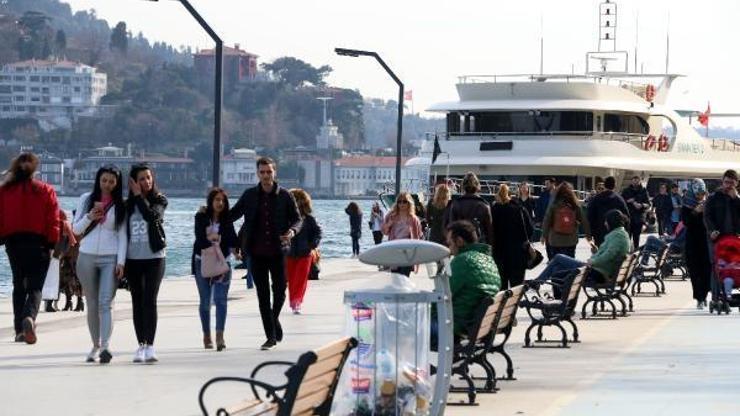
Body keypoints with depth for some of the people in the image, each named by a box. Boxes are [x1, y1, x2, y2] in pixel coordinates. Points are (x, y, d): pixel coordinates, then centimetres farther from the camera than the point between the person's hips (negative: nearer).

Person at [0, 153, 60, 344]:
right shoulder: (46, 191, -3)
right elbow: (53, 220, -5)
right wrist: (52, 244, 0)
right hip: (38, 243, -2)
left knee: (19, 285, 14)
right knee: (35, 287, 0)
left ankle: (20, 329, 11)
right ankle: (29, 317, -28)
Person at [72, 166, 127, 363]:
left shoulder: (120, 206, 3)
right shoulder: (86, 199, 7)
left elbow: (122, 235, 1)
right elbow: (76, 229, 7)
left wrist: (121, 262, -8)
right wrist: (89, 217, -12)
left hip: (110, 258, -2)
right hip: (87, 257, 2)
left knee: (105, 303, -14)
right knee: (92, 304, 8)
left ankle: (106, 346, -24)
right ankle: (96, 345, 17)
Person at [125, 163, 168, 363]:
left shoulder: (159, 200, 1)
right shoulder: (128, 204, 7)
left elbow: (151, 216, -20)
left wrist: (139, 196, -10)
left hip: (154, 258, -3)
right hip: (133, 259, 3)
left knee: (150, 300, -12)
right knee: (137, 302, 7)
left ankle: (150, 346, -16)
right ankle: (141, 345, 13)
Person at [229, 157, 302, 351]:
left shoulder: (285, 196, 0)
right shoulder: (250, 195, 5)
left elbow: (297, 219, 4)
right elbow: (233, 214, 15)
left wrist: (292, 231, -18)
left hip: (278, 251, -1)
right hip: (257, 253, 1)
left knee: (279, 291, 4)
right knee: (263, 294, 1)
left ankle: (273, 319, 34)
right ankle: (271, 336, 5)